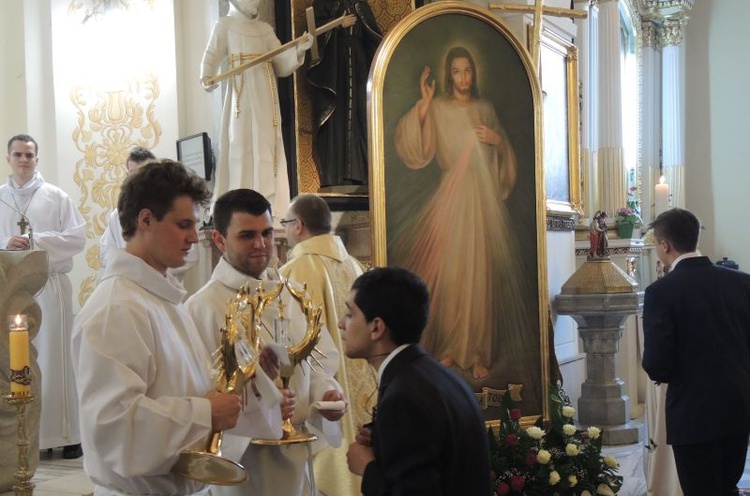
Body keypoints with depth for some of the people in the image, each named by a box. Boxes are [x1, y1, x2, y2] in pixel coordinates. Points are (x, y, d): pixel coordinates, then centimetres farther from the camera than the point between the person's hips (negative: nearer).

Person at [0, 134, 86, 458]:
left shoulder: (56, 197, 3)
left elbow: (78, 237, -3)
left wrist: (36, 241, -12)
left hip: (50, 286, -2)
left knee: (55, 358, 1)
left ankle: (67, 433, 7)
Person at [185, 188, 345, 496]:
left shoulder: (289, 295, 7)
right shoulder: (203, 308, -15)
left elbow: (318, 357, 14)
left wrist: (325, 392, -5)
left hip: (298, 453, 6)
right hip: (245, 458, -6)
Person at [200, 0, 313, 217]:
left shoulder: (265, 29, 19)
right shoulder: (224, 25, 7)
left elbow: (282, 65, 12)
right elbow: (211, 57, -6)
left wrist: (299, 50, -7)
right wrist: (207, 78, -27)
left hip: (265, 101, 4)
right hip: (242, 99, -4)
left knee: (267, 151, 0)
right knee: (241, 149, -10)